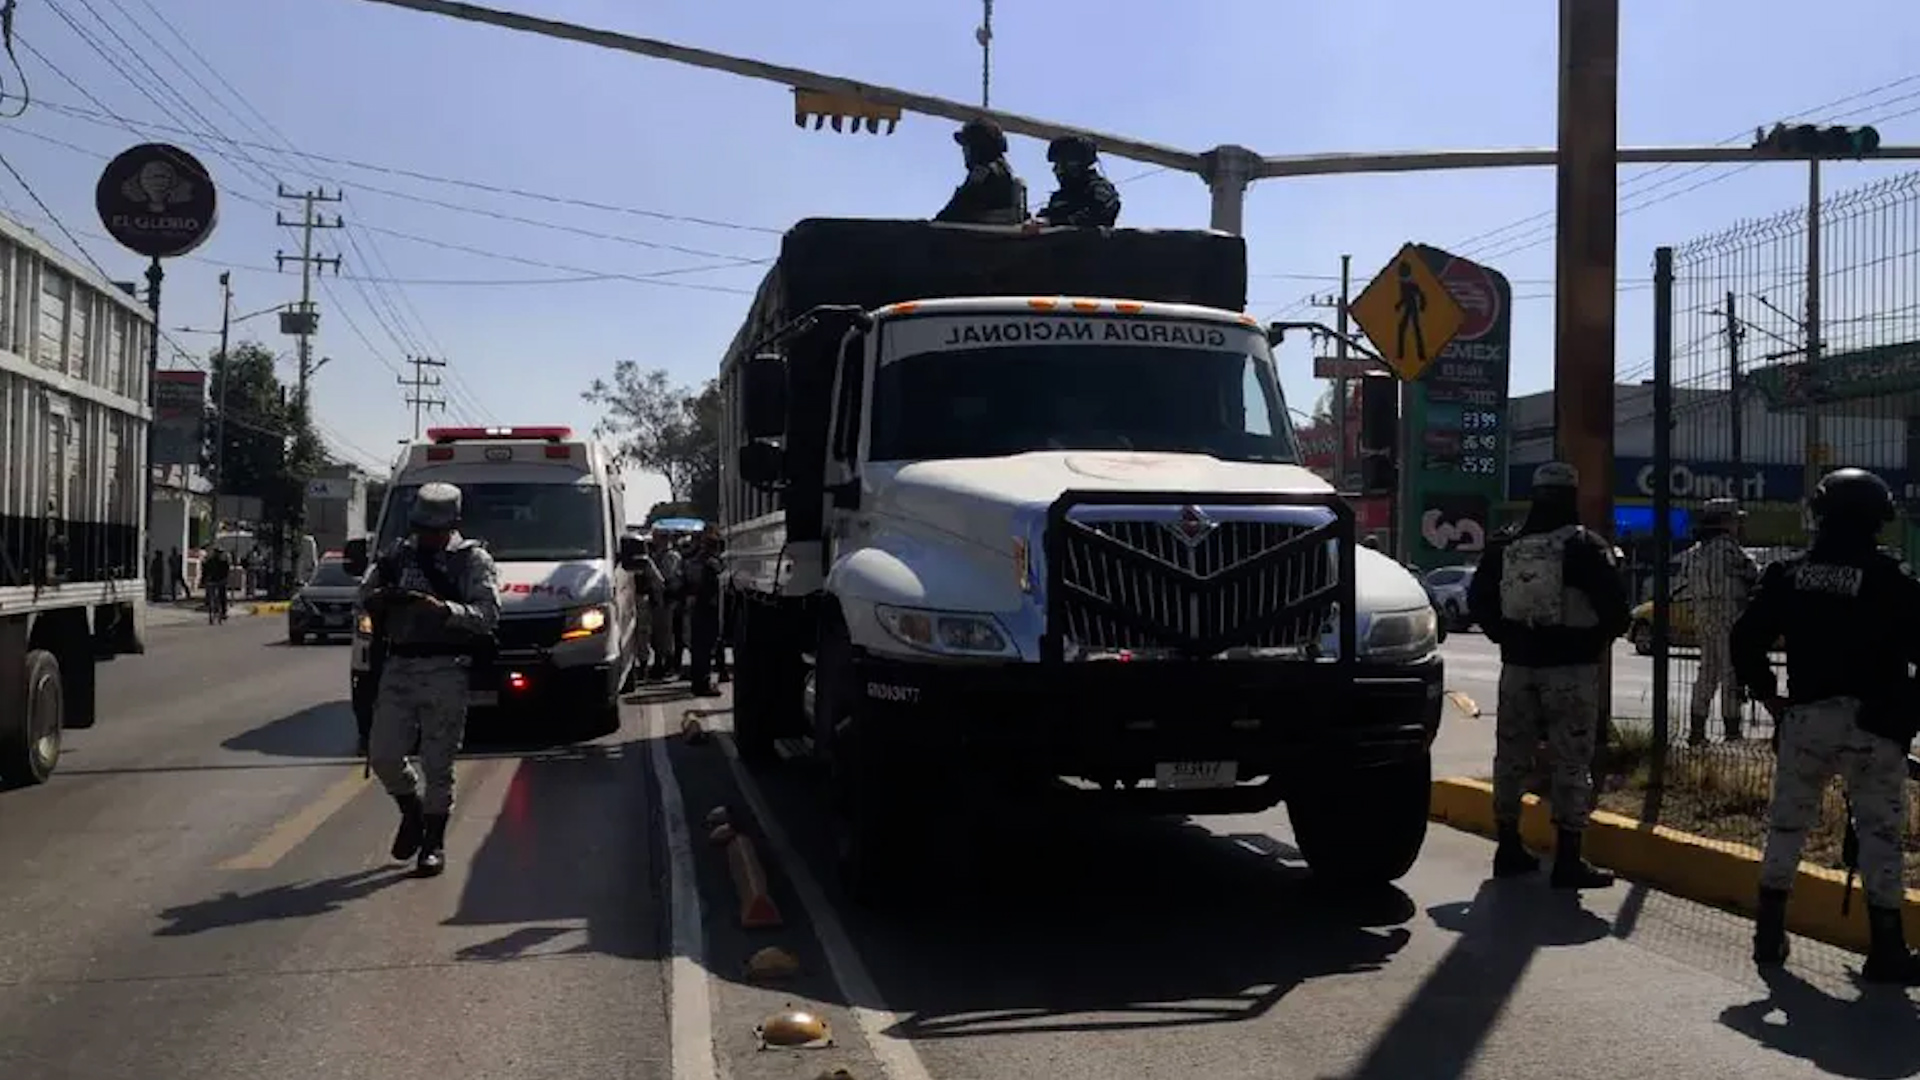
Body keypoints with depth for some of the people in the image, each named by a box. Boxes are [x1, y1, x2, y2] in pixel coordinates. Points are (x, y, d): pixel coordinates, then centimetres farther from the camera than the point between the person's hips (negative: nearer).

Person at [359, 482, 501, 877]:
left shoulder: (473, 559, 1)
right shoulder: (400, 555, 13)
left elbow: (487, 615, -10)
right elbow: (364, 596, 16)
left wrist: (441, 608, -24)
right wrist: (381, 597, -8)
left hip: (445, 671, -4)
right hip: (398, 667, 4)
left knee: (437, 763, -1)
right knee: (383, 754, 1)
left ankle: (434, 841, 13)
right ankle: (412, 812, 29)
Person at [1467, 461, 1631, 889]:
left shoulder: (1505, 546, 5)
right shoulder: (1586, 547, -10)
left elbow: (1478, 599, 11)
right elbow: (1615, 606, -14)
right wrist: (1601, 637, 4)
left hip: (1518, 666, 5)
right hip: (1571, 668, -5)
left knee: (1512, 757, 13)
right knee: (1571, 762, -1)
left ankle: (1508, 848, 20)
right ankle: (1568, 860, -3)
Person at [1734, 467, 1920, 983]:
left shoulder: (1788, 575, 1)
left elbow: (1746, 639, 2)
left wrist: (1767, 695, 11)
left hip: (1806, 718, 3)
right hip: (1873, 726, -3)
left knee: (1786, 823, 14)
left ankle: (1769, 935, 18)